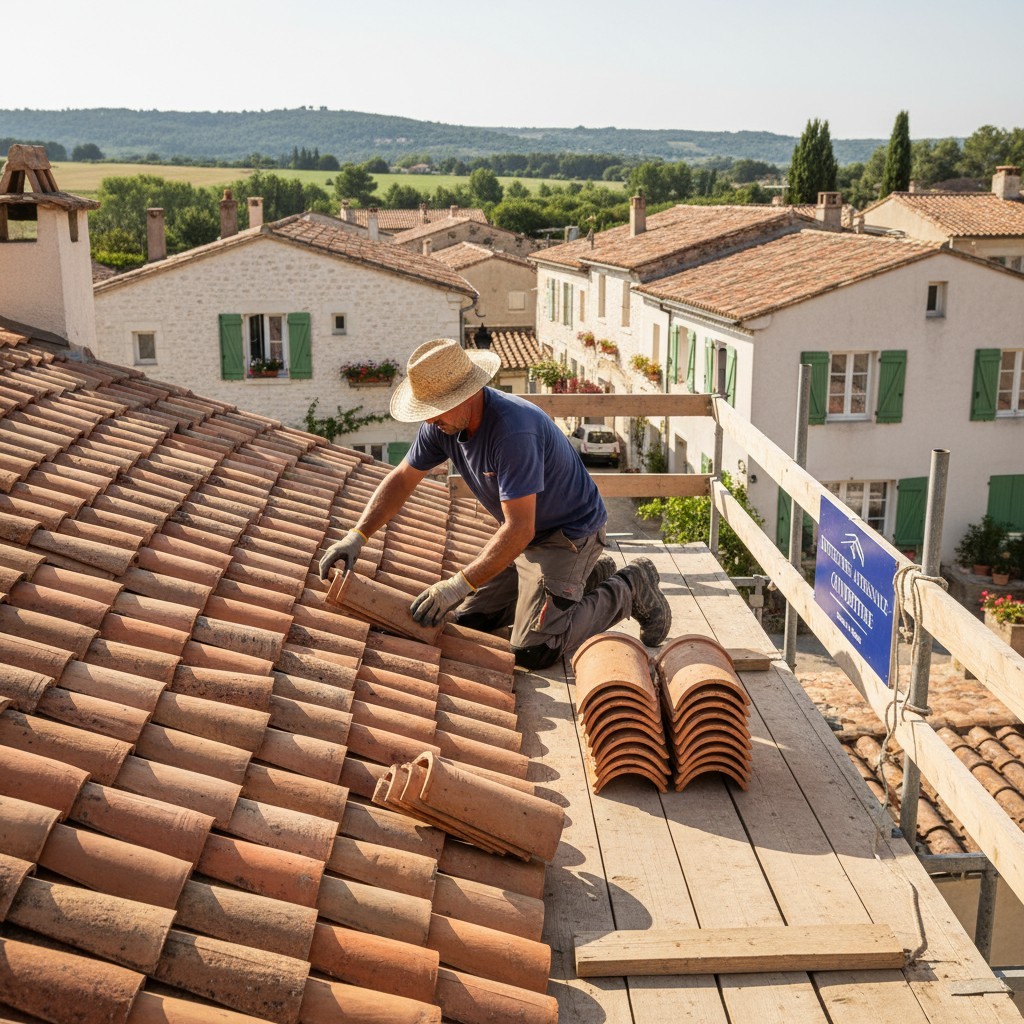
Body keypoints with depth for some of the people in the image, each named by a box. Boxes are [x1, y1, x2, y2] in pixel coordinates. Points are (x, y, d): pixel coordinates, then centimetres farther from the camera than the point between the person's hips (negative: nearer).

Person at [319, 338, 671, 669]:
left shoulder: (513, 431, -35)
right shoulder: (442, 424, -9)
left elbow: (519, 529, -36)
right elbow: (401, 479, 3)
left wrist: (460, 584, -35)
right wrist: (357, 536, -8)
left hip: (569, 534, -9)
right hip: (523, 533, 9)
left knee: (534, 651, -16)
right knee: (469, 618, 11)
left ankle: (631, 589, 6)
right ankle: (588, 577, 21)